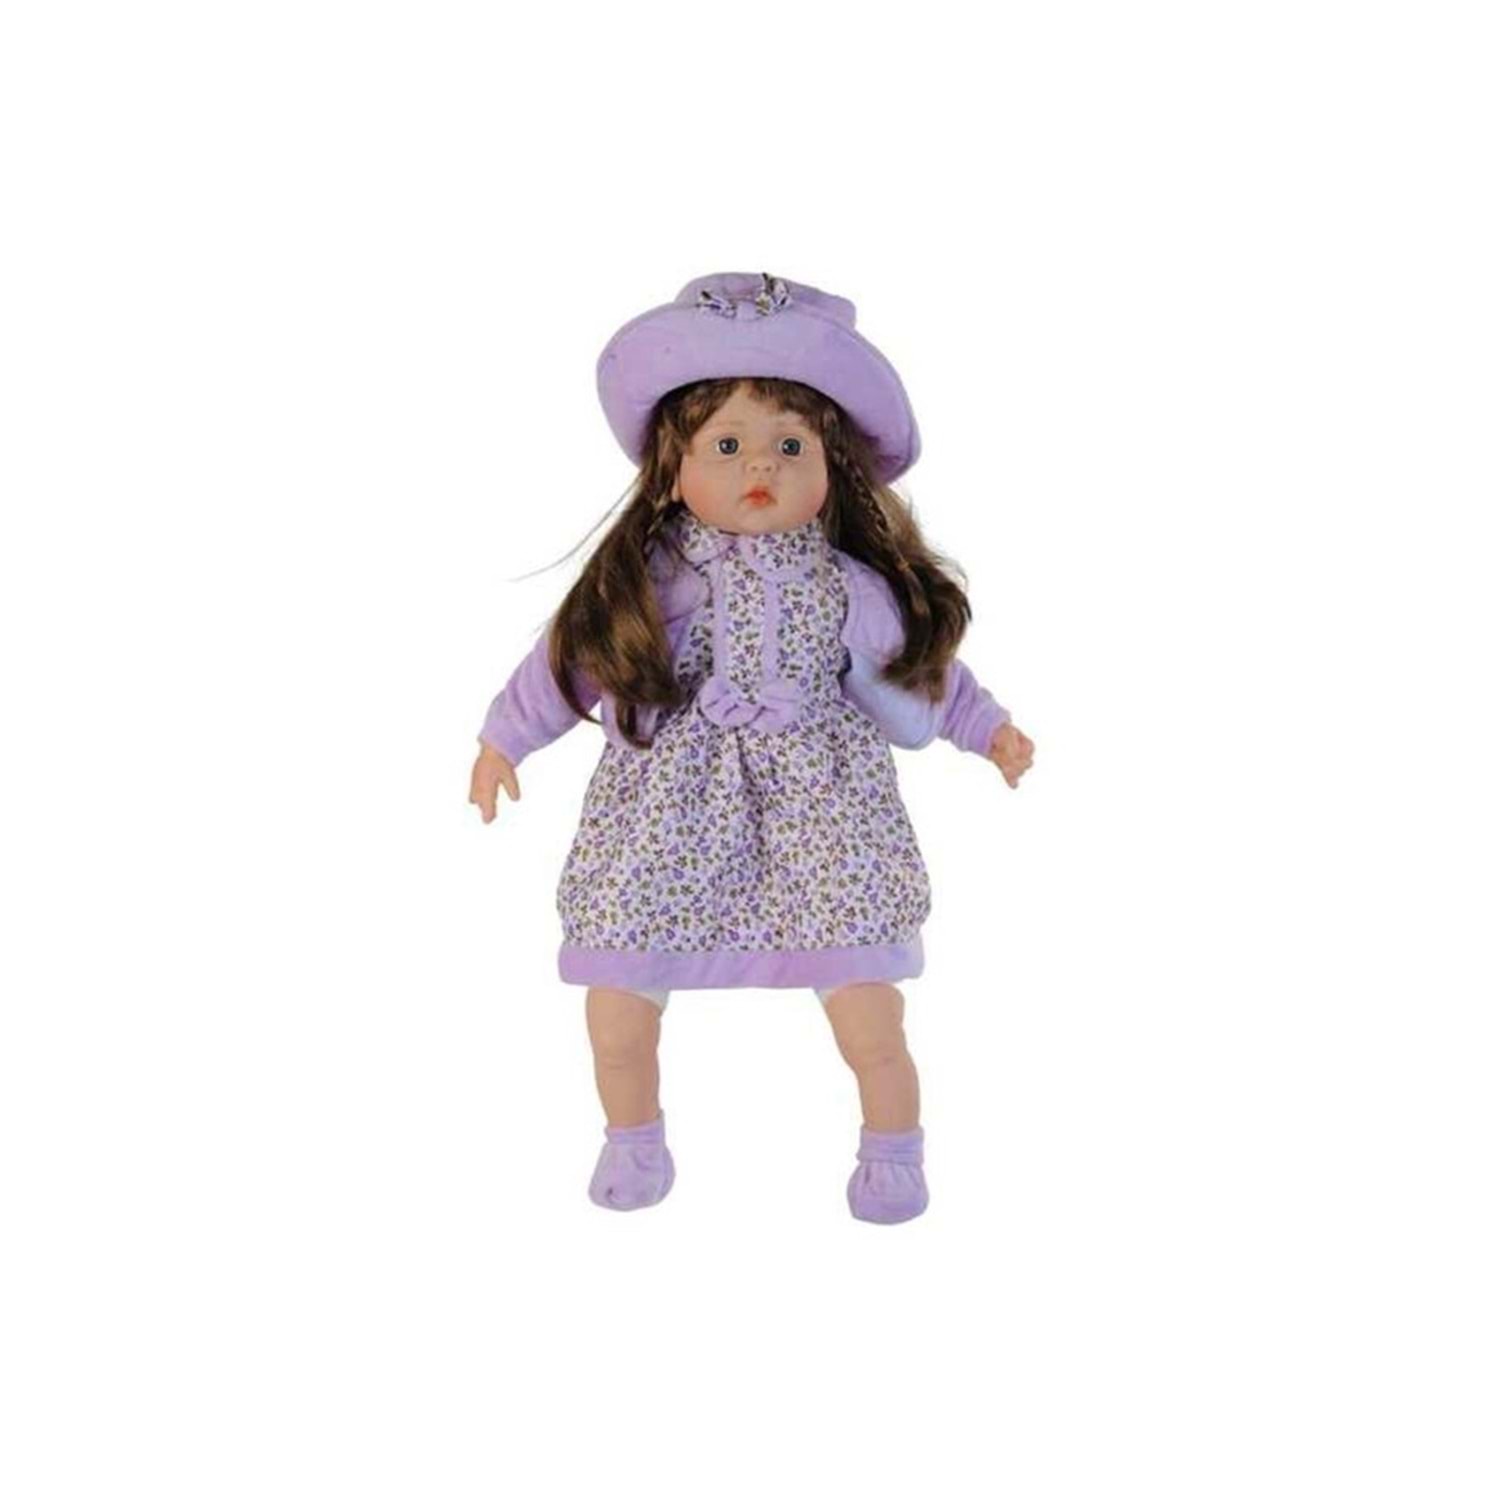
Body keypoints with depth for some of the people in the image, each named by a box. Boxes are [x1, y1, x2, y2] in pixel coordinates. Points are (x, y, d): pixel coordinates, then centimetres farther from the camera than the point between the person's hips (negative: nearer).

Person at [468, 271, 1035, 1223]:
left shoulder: (850, 585, -2)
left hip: (819, 811, 0)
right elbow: (571, 655, 7)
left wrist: (989, 727, 19)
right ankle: (633, 1137, 31)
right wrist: (506, 738, 9)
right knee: (620, 1001, 4)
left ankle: (894, 1143, 22)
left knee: (864, 995, -3)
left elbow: (919, 660, 14)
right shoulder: (648, 578, -4)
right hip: (667, 816, 1)